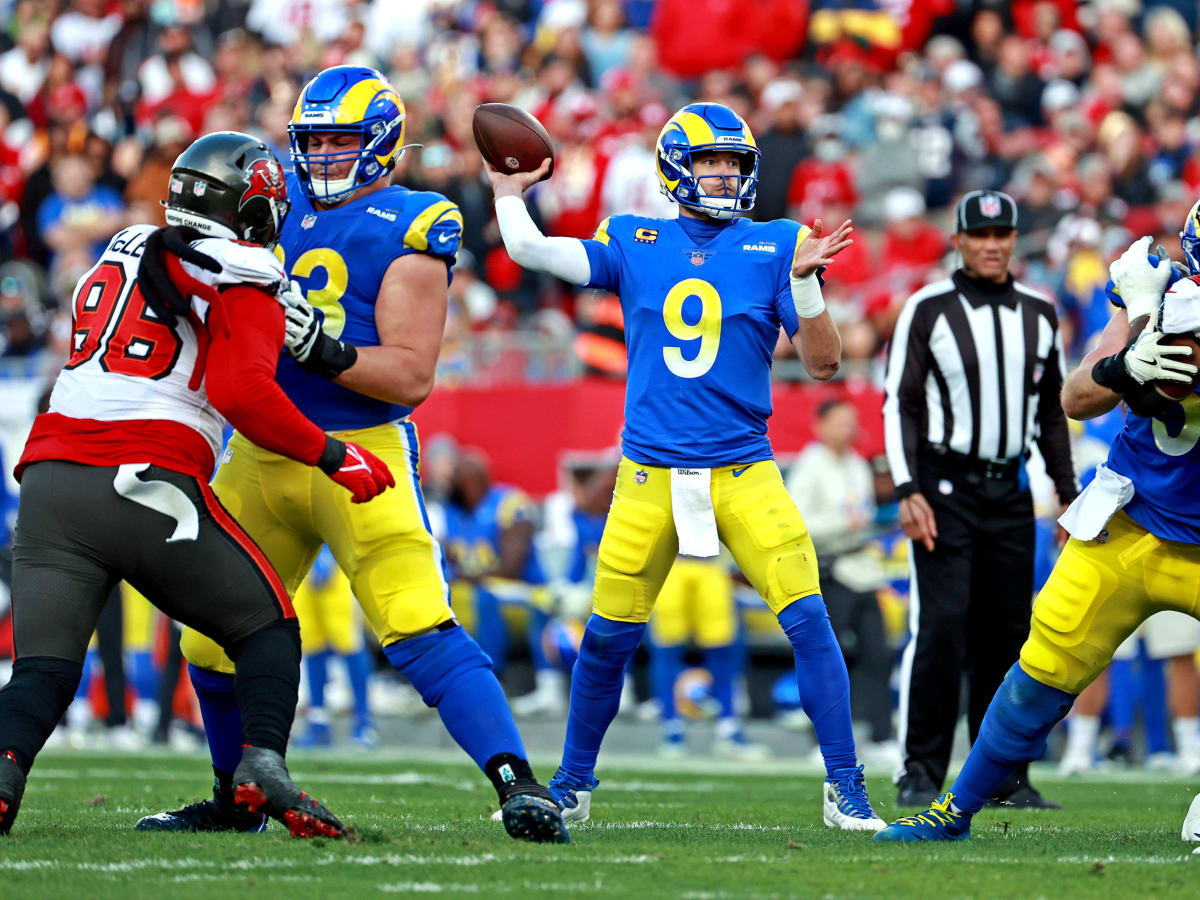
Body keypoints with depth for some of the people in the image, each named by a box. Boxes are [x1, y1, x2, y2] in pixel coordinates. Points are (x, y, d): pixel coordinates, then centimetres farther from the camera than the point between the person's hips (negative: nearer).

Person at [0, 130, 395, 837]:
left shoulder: (121, 253, 21)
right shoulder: (245, 287, 2)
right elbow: (242, 393, -14)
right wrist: (332, 455, -5)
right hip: (148, 483, -4)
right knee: (269, 629, 13)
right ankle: (262, 765, -10)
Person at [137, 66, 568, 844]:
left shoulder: (411, 229, -7)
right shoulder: (281, 201, 11)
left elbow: (411, 377, -13)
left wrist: (318, 345, -25)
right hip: (262, 453, 6)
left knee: (420, 627, -19)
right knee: (214, 641, 12)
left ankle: (520, 786, -22)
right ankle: (236, 799, 31)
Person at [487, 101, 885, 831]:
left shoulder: (775, 247, 3)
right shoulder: (635, 244, 6)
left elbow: (823, 363, -1)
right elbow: (531, 251, -2)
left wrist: (804, 283, -15)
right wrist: (509, 190, 12)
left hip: (744, 470, -1)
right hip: (650, 472, 1)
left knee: (808, 619, -13)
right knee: (608, 636, 5)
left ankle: (845, 788, -5)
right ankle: (573, 786, 24)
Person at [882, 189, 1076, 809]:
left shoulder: (1039, 315, 10)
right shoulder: (929, 311, -5)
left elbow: (1050, 411, 18)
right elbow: (901, 405, -5)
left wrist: (1068, 493, 14)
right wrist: (909, 492, -14)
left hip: (1009, 493, 5)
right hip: (944, 489, -5)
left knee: (1006, 635, 5)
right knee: (941, 629, -12)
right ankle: (921, 773, -6)